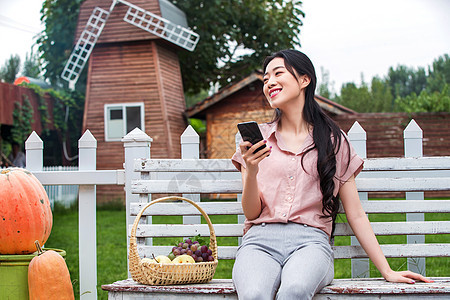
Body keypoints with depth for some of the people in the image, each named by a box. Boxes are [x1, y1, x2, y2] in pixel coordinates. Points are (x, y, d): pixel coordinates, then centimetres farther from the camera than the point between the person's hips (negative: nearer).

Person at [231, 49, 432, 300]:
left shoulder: (334, 141, 14)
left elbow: (356, 215, 14)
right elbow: (251, 213, 10)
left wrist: (387, 271, 9)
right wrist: (251, 172, -10)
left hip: (311, 240, -1)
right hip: (261, 238, 1)